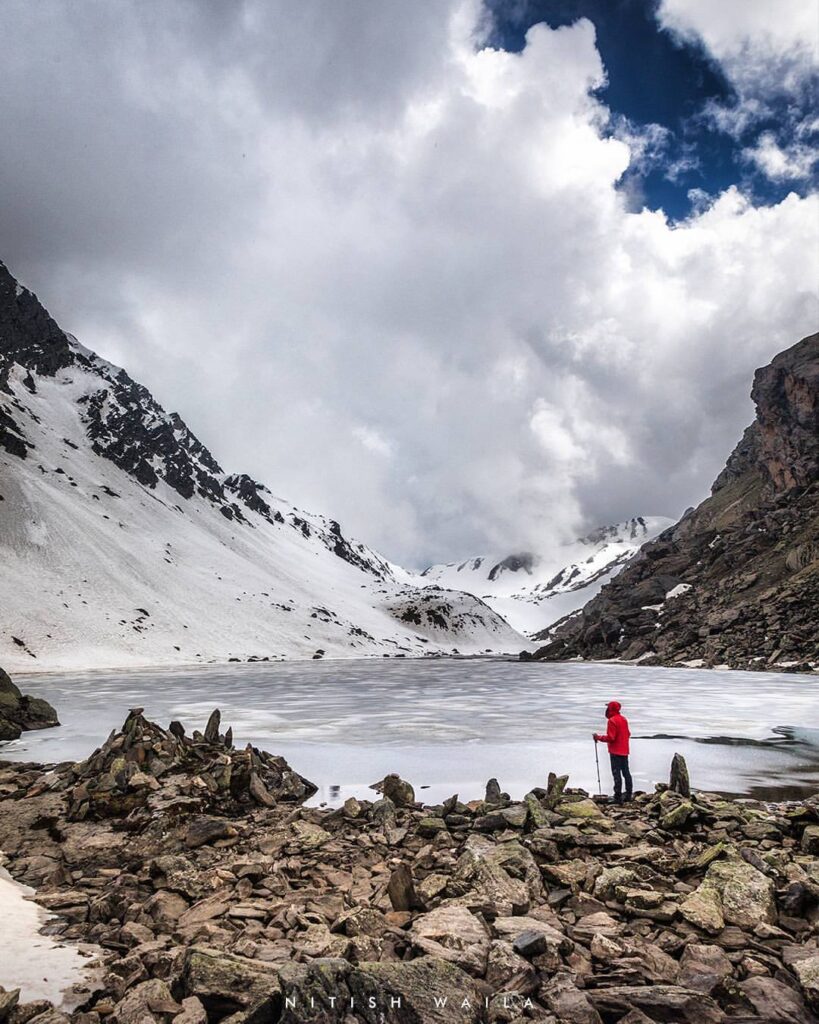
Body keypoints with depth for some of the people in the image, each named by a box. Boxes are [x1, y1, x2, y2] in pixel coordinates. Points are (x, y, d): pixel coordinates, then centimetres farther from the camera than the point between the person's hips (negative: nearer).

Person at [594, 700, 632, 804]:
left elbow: (610, 738, -20)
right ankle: (628, 795, 19)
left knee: (616, 774, -6)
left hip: (615, 752, -8)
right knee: (626, 772, 14)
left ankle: (618, 798, -7)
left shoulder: (612, 720, -17)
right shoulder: (624, 719, 8)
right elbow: (628, 734, 16)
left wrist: (598, 738, -10)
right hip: (625, 751, 8)